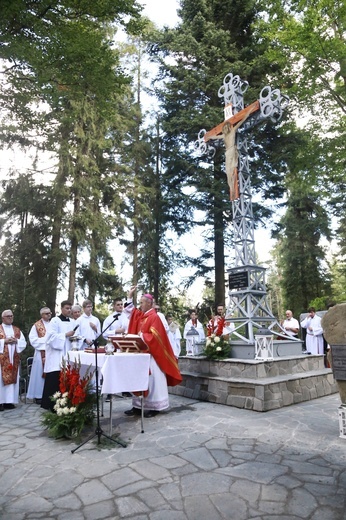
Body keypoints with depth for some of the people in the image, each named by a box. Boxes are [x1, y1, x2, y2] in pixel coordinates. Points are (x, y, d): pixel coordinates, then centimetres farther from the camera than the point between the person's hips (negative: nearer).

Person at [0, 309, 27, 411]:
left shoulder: (17, 330, 13)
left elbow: (24, 342, 8)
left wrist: (16, 341, -9)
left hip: (14, 359, 4)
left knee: (12, 379, 3)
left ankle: (9, 401, 9)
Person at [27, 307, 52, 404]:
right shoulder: (37, 325, 2)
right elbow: (32, 339, -7)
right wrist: (45, 340, -14)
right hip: (41, 353, -3)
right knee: (40, 373, -2)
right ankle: (39, 395, 5)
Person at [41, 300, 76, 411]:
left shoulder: (73, 322, 14)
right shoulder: (55, 321, -3)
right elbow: (52, 336, -12)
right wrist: (66, 335, -15)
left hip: (68, 354, 5)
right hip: (56, 355, -5)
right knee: (55, 380, -7)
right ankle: (52, 404, 4)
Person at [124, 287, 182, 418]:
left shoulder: (154, 317, -14)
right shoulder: (140, 315, 10)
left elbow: (154, 336, -21)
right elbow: (131, 310, 26)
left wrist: (141, 336, -18)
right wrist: (130, 296, 20)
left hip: (151, 354, -8)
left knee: (151, 380, -1)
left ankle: (154, 407, 8)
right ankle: (138, 406, 17)